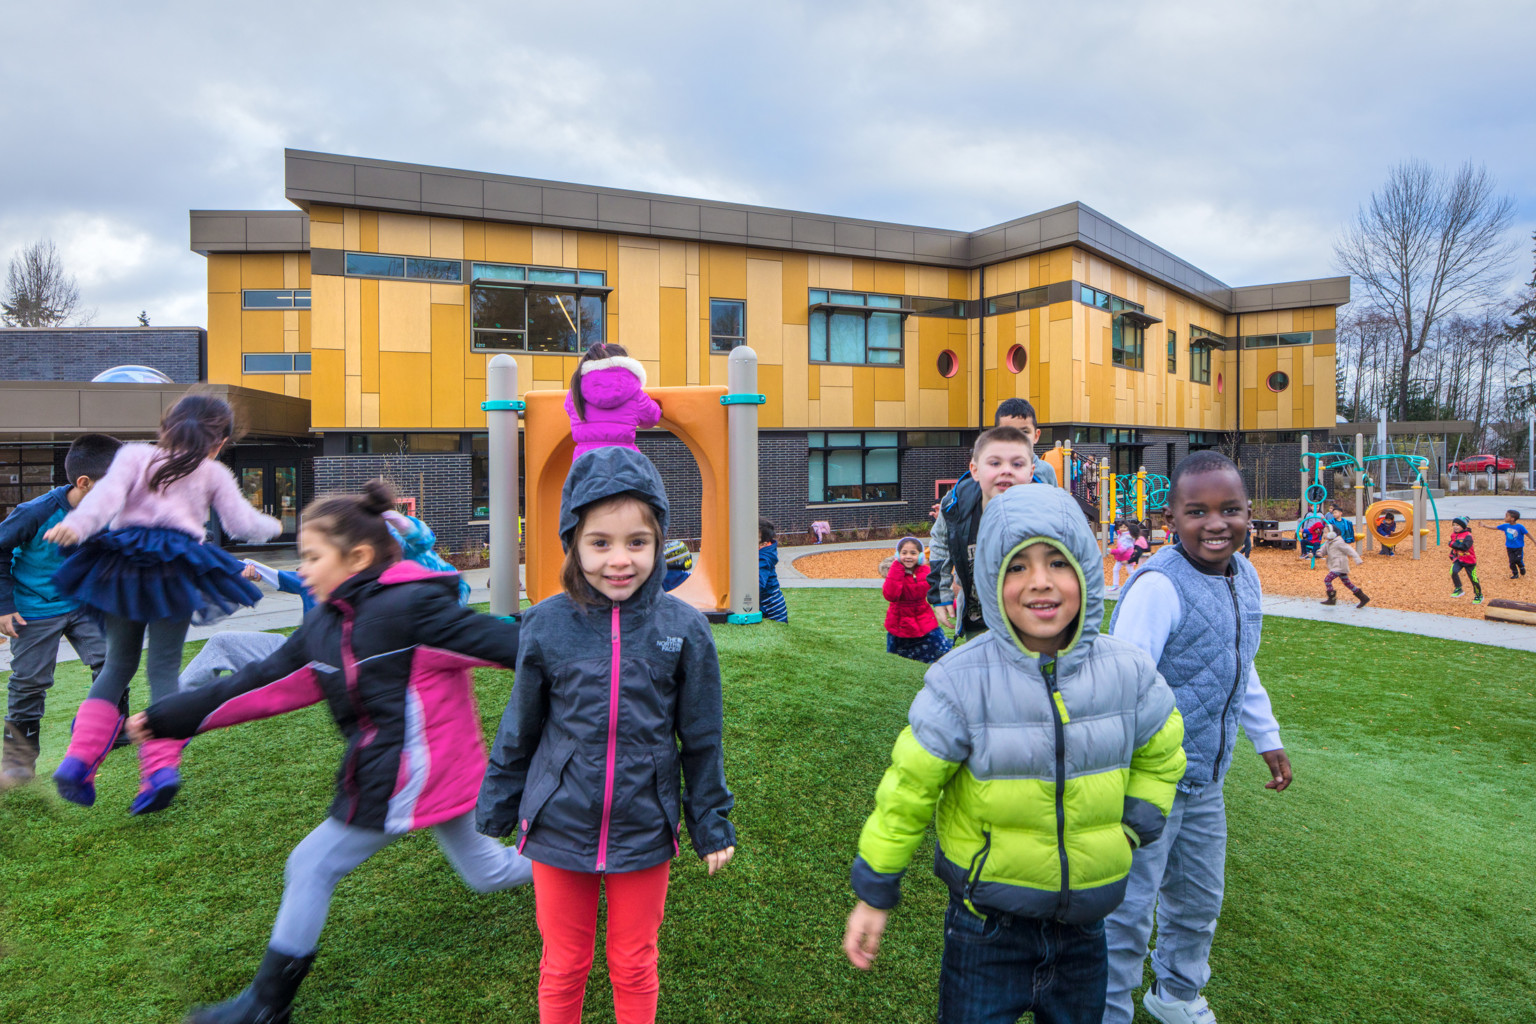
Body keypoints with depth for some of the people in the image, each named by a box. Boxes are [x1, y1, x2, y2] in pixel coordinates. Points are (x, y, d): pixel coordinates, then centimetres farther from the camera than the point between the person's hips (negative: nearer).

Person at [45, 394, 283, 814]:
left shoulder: (133, 455, 13)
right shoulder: (214, 473, 11)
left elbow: (107, 494, -6)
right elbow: (242, 522, 12)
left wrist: (76, 525, -20)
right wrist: (272, 526, 32)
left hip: (122, 566, 2)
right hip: (175, 573, -2)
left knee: (118, 664, 17)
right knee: (164, 669, 2)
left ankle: (78, 760, 7)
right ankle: (162, 764, -11)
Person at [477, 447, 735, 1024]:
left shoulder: (684, 629, -12)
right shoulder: (547, 626, -11)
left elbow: (701, 740, -2)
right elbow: (518, 733, 2)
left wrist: (712, 823, 4)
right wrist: (494, 814, 9)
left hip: (645, 835, 0)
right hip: (559, 831, 1)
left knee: (635, 968, 20)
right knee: (563, 968, 20)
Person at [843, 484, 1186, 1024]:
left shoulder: (1128, 671, -11)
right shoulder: (960, 681, -21)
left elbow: (1160, 755, 10)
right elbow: (909, 788, -12)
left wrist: (1134, 828, -3)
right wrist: (875, 892, -4)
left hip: (1085, 926, 4)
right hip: (986, 928, -3)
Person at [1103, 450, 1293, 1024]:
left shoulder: (1245, 578, 2)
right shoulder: (1159, 585, -24)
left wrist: (1267, 738, 25)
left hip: (1205, 781, 8)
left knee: (1199, 901, 25)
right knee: (1127, 909, 5)